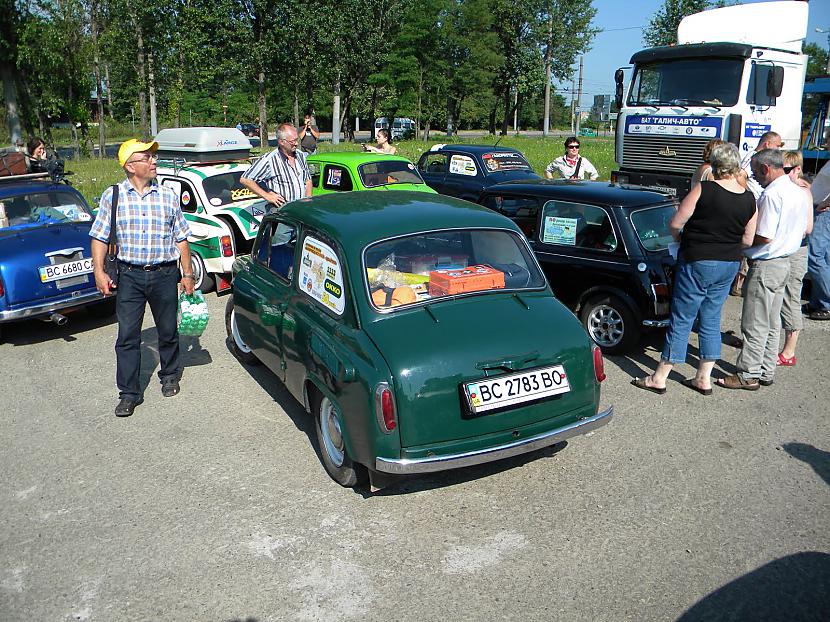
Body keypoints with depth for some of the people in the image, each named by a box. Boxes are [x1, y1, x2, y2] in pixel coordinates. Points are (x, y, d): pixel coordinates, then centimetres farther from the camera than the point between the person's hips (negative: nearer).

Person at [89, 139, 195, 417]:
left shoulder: (168, 196, 5)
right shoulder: (112, 196, 1)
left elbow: (181, 238, 9)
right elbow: (100, 237, 2)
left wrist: (188, 273, 6)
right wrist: (99, 271, -8)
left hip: (165, 274, 1)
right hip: (129, 275, -1)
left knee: (168, 331, 12)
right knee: (127, 336, 0)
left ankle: (170, 376, 35)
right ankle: (129, 393, 9)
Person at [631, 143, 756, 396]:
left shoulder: (703, 190, -15)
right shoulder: (749, 199, 0)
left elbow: (674, 224, -12)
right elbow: (747, 240, 6)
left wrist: (682, 238, 7)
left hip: (697, 262, -5)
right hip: (730, 265, 5)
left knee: (681, 321, 1)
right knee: (711, 321, 15)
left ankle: (659, 378, 9)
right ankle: (704, 379, 22)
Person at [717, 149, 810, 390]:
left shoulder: (772, 194, -20)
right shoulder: (797, 191, 10)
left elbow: (764, 237, -22)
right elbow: (803, 230, 18)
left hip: (765, 265, -10)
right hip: (784, 262, 10)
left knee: (755, 325, -2)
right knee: (771, 324, 15)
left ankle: (748, 375, 5)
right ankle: (766, 372, 23)